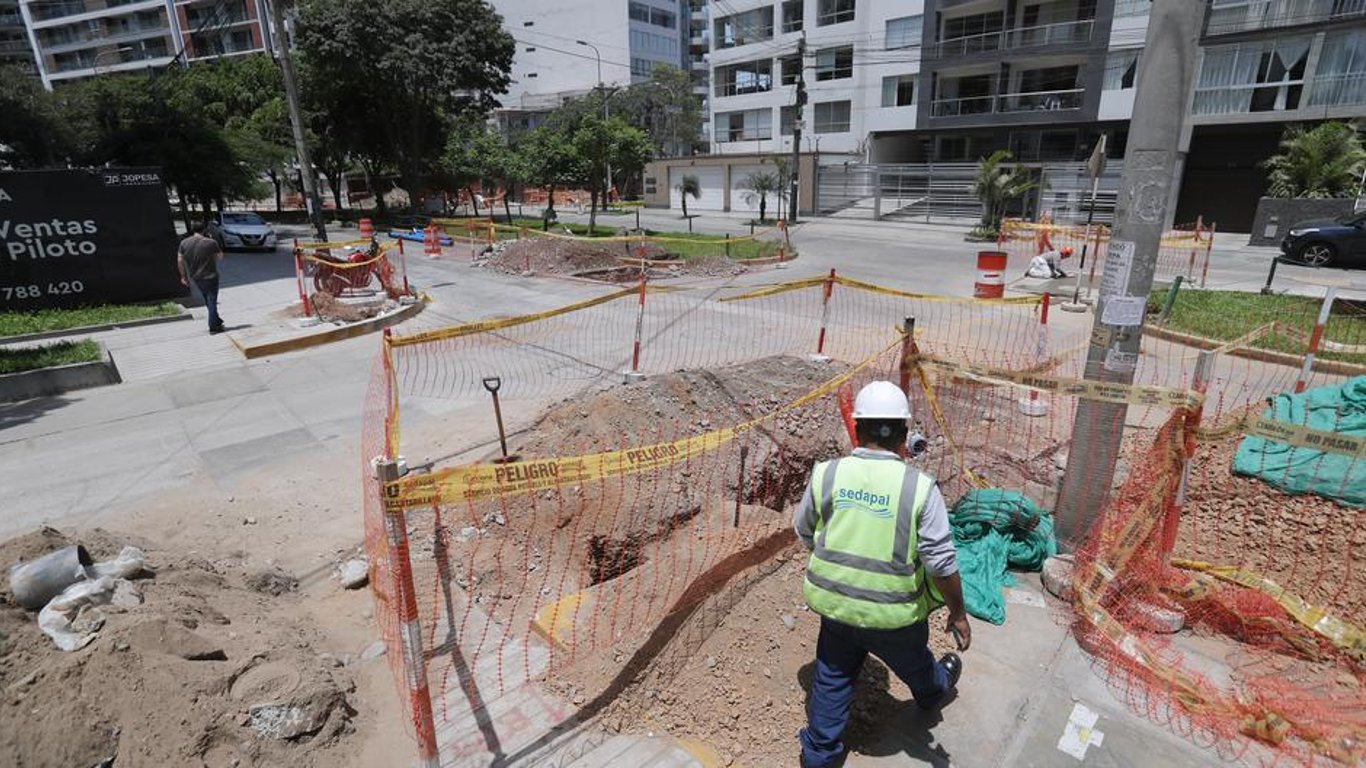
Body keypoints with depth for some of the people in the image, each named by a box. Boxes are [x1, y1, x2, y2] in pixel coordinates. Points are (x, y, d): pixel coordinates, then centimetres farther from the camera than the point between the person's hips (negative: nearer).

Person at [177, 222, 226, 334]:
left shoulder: (184, 243, -2)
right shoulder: (211, 243, -18)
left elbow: (180, 260, 3)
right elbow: (220, 257, -5)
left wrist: (183, 276, 12)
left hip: (195, 277, 5)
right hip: (210, 276, -5)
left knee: (207, 300, 21)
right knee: (212, 301, 4)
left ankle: (216, 320, 32)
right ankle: (214, 327, 8)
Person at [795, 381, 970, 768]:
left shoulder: (826, 474, -13)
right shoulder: (919, 487, -20)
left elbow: (804, 532, 2)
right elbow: (942, 562, -18)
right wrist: (958, 614, -2)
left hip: (836, 603, 1)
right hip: (895, 614, -1)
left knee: (832, 679, 21)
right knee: (914, 664, 31)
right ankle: (934, 691, 61)